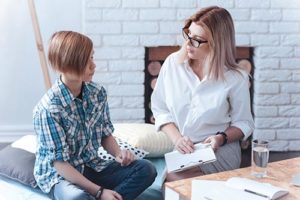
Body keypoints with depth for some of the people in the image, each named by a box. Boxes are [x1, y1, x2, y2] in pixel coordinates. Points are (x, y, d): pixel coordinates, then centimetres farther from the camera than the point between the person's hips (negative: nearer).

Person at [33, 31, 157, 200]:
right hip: (59, 175, -6)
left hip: (92, 167, 7)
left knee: (146, 169, -12)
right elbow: (60, 163, -20)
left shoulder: (98, 93, -2)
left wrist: (118, 153, -10)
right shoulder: (48, 108, -21)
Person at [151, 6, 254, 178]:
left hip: (219, 153, -3)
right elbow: (160, 108, 3)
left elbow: (244, 123, 0)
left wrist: (222, 138, -20)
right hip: (181, 152, 3)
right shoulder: (172, 63, -3)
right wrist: (177, 138, -13)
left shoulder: (236, 78, -11)